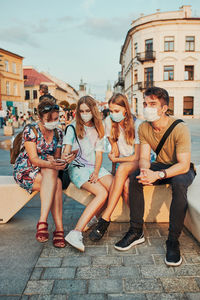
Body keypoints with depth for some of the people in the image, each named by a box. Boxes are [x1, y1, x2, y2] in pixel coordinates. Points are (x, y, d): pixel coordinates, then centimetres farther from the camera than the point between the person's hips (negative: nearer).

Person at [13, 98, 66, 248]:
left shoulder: (58, 133, 6)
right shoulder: (30, 130, -11)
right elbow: (33, 159, -18)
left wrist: (53, 159, -14)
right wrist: (51, 164, -37)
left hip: (48, 171, 4)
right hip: (25, 171, -4)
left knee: (51, 174, -34)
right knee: (56, 183, -32)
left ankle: (42, 222, -38)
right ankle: (59, 229, -32)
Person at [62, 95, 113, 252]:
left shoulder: (98, 129, 15)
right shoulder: (73, 128, 4)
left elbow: (99, 154, 9)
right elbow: (66, 151, -3)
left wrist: (96, 172, -8)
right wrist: (65, 157, -29)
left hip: (95, 167, 5)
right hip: (78, 167, -4)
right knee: (102, 193, -28)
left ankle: (91, 218, -7)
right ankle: (76, 233, -31)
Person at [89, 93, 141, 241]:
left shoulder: (137, 124, -12)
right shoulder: (110, 122, 1)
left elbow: (137, 157, -11)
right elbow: (114, 148, 7)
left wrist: (116, 159, -5)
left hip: (137, 163, -4)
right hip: (122, 163, 4)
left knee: (122, 168, -36)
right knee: (125, 185, -32)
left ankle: (105, 219, -36)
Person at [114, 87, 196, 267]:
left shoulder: (179, 128, -25)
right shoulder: (144, 128, -9)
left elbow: (183, 165, -29)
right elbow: (144, 157, -11)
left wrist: (158, 175, -44)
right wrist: (144, 170, -36)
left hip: (182, 169, -4)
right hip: (161, 165, 5)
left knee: (179, 183, -38)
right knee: (135, 177, -22)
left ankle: (173, 241, -26)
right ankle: (136, 231, -13)